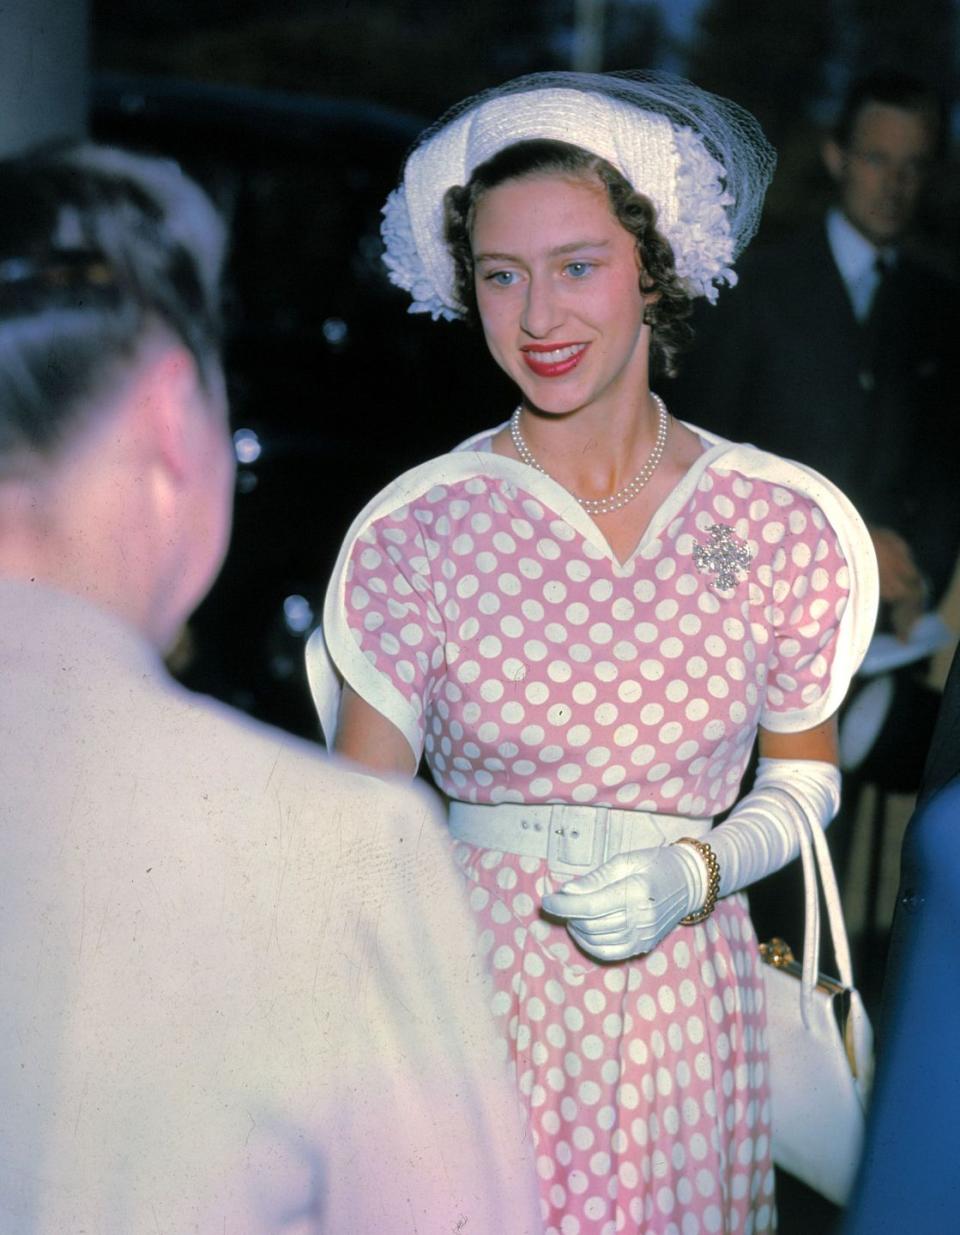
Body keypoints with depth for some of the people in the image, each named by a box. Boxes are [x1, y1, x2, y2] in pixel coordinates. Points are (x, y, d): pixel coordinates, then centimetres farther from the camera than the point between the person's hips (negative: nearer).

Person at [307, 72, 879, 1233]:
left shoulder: (783, 522, -4)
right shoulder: (413, 529, -7)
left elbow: (804, 772, 8)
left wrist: (696, 870, -11)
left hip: (685, 1004, 1)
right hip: (472, 983, -1)